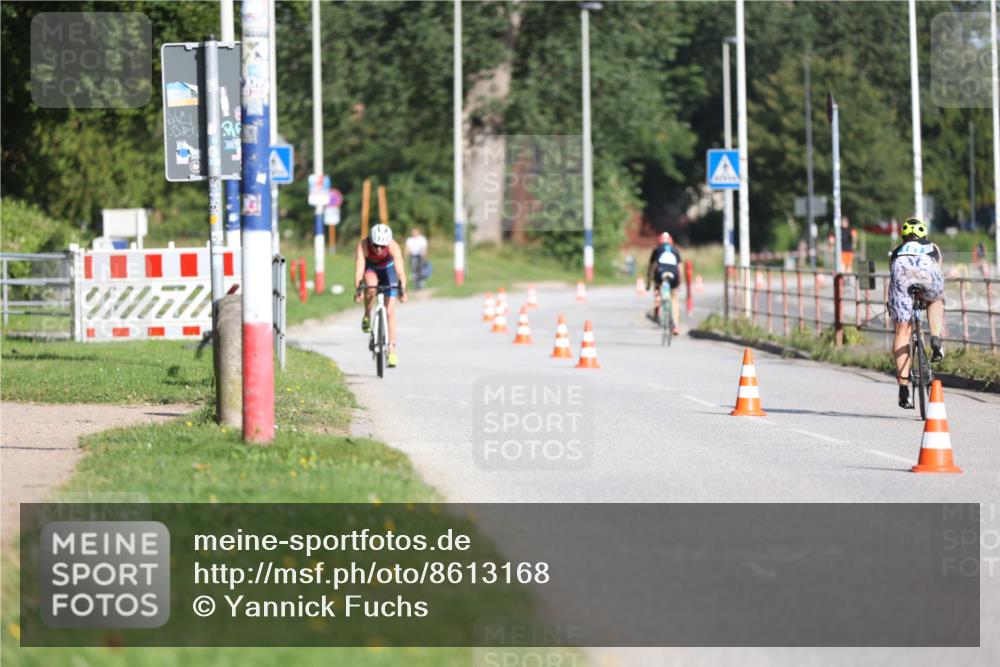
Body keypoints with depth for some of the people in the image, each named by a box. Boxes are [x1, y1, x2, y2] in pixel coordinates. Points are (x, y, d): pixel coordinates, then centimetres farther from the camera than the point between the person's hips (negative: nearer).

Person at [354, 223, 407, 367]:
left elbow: (400, 270, -42)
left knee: (390, 311, -8)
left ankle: (392, 349, -3)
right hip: (370, 268, 0)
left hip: (387, 269, 0)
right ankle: (367, 316, -13)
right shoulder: (363, 246, -34)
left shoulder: (393, 247, -34)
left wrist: (402, 290, -55)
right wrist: (358, 289, -55)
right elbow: (359, 268, -41)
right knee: (371, 285, -37)